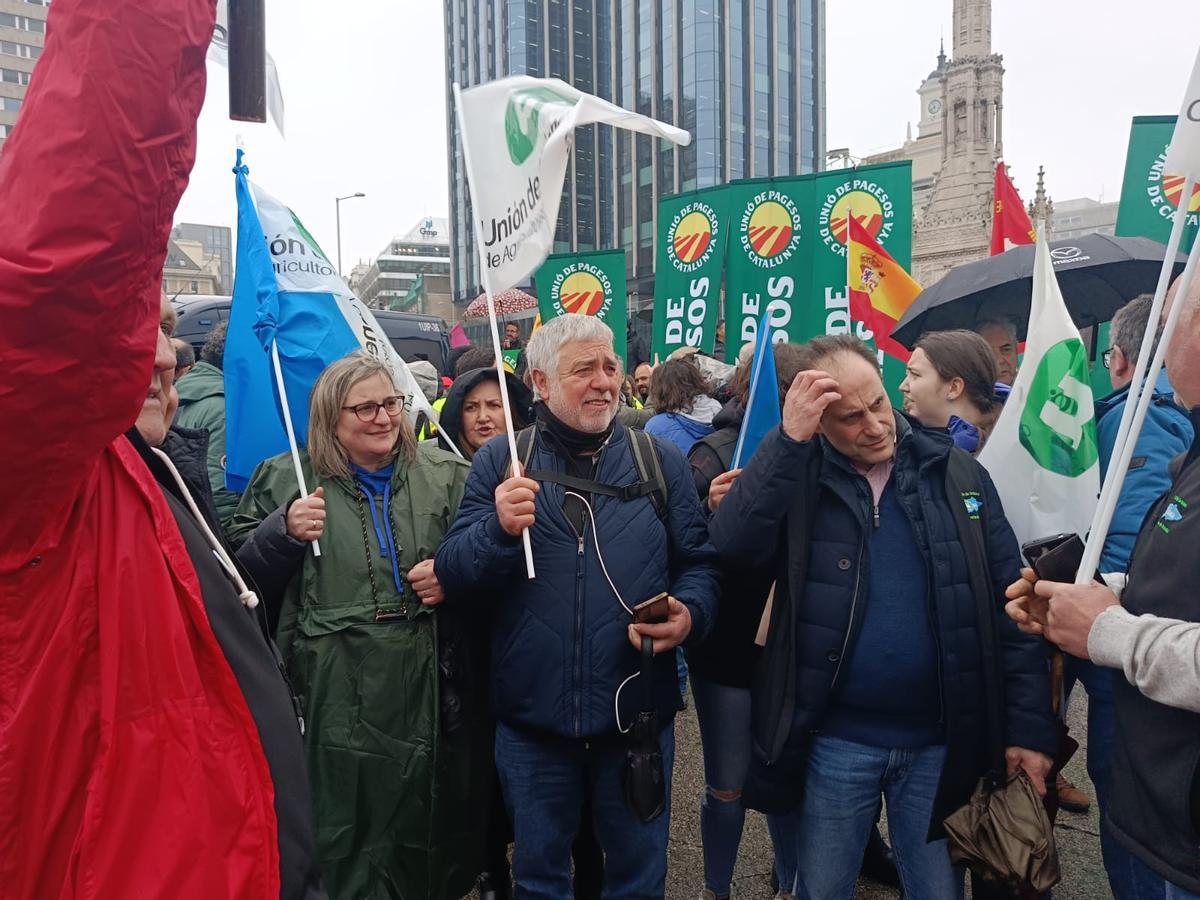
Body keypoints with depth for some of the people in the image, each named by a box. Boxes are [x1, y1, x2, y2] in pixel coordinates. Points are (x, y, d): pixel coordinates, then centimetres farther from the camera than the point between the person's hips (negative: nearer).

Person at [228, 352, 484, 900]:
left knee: (435, 819, 15)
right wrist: (284, 532, -14)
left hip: (430, 690, 2)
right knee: (345, 828, 7)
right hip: (337, 699, -2)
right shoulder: (284, 479, 2)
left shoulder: (445, 475, 6)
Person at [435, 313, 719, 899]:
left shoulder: (661, 461, 2)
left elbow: (699, 563, 4)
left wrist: (689, 613, -16)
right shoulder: (499, 462, -1)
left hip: (638, 716, 1)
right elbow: (451, 573, -6)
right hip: (532, 718, 0)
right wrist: (499, 529, -25)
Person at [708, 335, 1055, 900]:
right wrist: (788, 437, -27)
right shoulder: (796, 477, -4)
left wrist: (1029, 726, -1)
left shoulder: (957, 473, -1)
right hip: (835, 740, 0)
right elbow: (731, 545, -23)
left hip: (941, 741, 1)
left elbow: (1010, 605, 1)